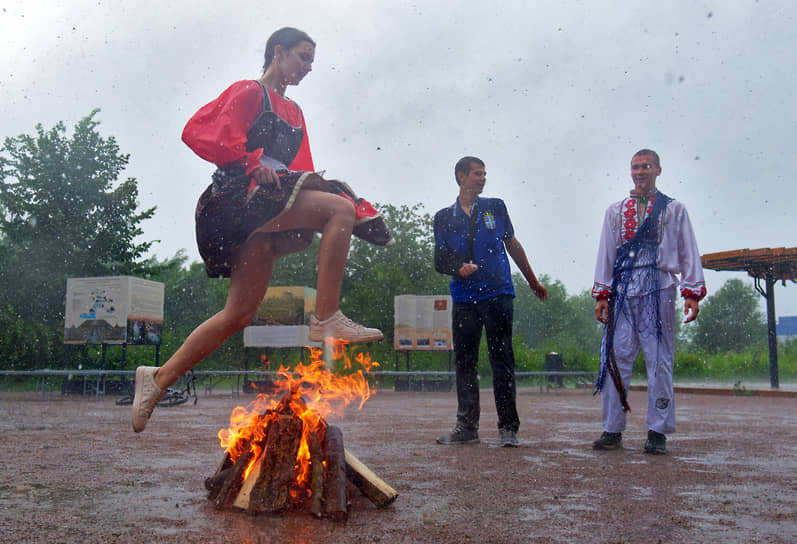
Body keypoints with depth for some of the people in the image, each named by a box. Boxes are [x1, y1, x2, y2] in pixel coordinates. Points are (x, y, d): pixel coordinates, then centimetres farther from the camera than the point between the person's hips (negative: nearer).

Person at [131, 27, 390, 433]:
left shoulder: (293, 112, 28)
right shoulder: (249, 92, 4)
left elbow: (298, 169, 26)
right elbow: (200, 133, -8)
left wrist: (315, 185, 7)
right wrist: (255, 162, -16)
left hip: (263, 216, 9)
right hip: (240, 198, -8)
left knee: (239, 314, 4)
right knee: (340, 208, -24)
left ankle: (160, 377, 14)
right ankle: (326, 319, -27)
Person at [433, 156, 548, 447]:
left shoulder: (495, 207, 12)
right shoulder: (444, 217, 11)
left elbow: (513, 245, 20)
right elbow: (440, 261, 8)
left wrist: (533, 281, 24)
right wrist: (459, 268, -14)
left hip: (497, 293, -1)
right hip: (464, 298, 1)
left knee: (501, 359, -4)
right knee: (464, 361, 3)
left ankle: (508, 428, 2)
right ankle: (467, 426, 12)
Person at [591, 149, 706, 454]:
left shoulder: (673, 209, 14)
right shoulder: (615, 211, 19)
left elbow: (689, 253, 9)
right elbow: (605, 253, 15)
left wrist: (692, 292, -2)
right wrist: (601, 295, 5)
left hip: (659, 289, -2)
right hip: (622, 290, 2)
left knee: (659, 359, -3)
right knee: (616, 356, -4)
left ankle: (658, 432, 4)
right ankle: (612, 430, 2)